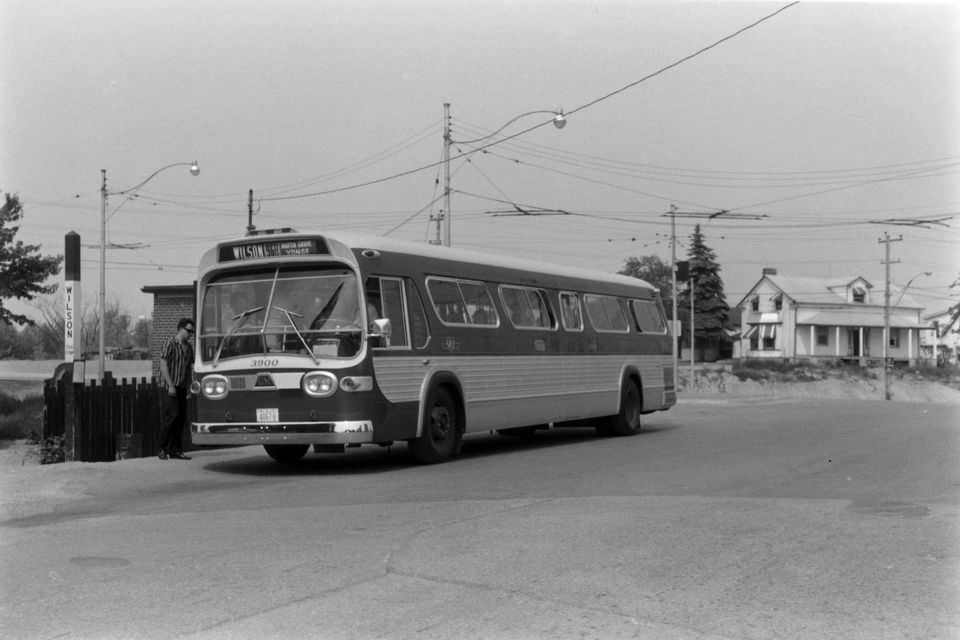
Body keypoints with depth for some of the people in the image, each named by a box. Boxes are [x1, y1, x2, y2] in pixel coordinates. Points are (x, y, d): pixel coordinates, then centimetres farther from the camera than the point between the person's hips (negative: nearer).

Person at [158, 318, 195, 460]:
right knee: (172, 416, -12)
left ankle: (176, 450, 9)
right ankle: (163, 449, -3)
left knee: (181, 419, 4)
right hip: (171, 387, -7)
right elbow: (163, 365, -11)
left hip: (182, 388, 7)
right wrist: (170, 385, -16)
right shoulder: (170, 344, -6)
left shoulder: (188, 347, 15)